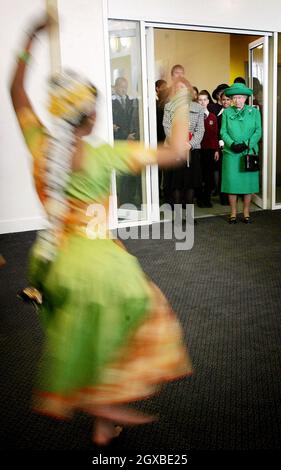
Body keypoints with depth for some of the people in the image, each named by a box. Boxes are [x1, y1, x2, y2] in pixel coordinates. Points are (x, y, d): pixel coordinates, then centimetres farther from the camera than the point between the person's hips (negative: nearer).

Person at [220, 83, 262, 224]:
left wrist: (247, 144, -13)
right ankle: (233, 213, 11)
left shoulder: (254, 112, 6)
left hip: (249, 152, 0)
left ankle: (246, 212, 13)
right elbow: (223, 132, 3)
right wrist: (232, 144, -14)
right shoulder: (226, 112, 7)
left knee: (248, 182, 1)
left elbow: (258, 131, 2)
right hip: (231, 153, 0)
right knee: (231, 182, -1)